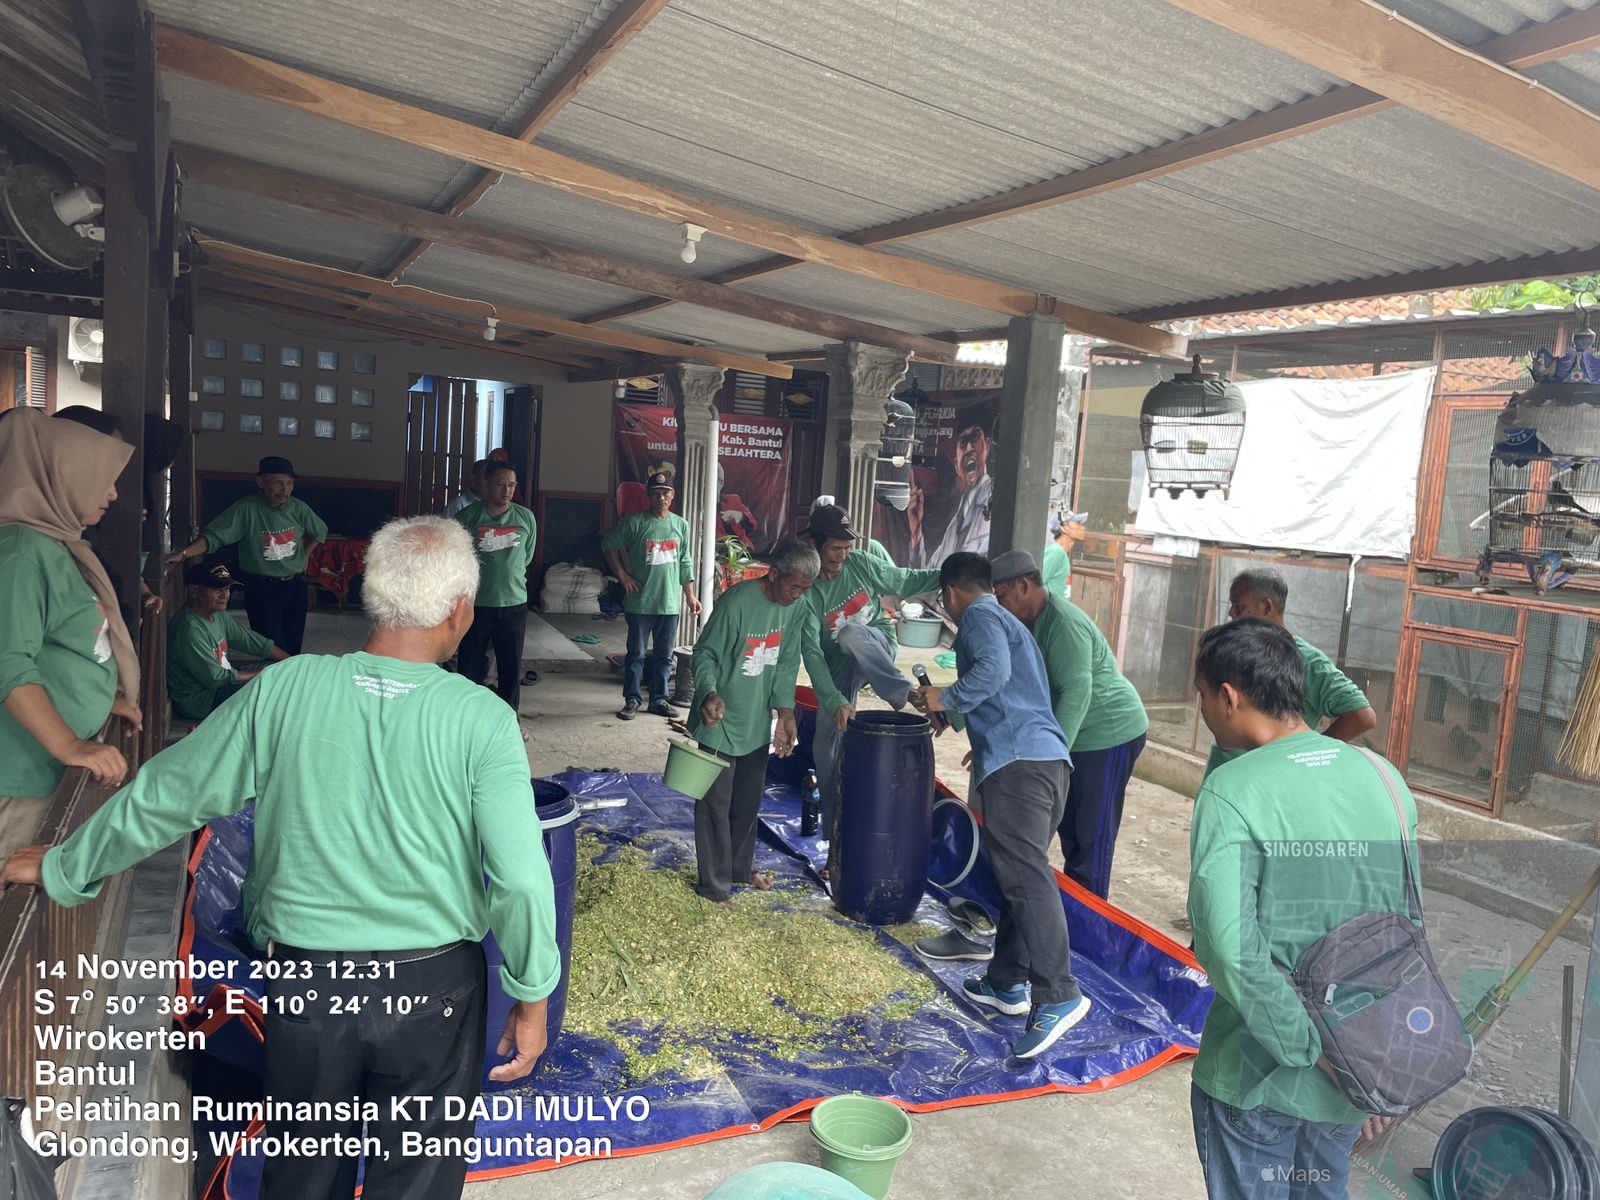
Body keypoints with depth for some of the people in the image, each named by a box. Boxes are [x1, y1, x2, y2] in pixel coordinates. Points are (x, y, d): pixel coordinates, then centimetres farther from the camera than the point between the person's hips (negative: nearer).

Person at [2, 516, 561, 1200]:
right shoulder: (482, 720, -17)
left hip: (305, 982, 3)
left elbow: (167, 796, 0)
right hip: (435, 989, -2)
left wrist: (62, 865, 18)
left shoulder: (284, 689, -11)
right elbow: (520, 879, -18)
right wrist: (532, 996, -3)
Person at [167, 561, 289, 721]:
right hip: (199, 700, -10)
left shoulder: (218, 615, 2)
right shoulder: (190, 629, -27)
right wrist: (261, 674, -16)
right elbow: (215, 678, -25)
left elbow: (250, 640, 7)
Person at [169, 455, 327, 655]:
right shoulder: (246, 509, -15)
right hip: (261, 588, -4)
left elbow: (320, 532, 17)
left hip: (295, 585, 4)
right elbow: (213, 536, -23)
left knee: (294, 647, 11)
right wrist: (183, 553, -36)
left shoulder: (298, 508, -2)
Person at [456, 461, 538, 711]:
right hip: (475, 604, -2)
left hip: (514, 604, 2)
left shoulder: (526, 518, 0)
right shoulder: (467, 516, -8)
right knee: (470, 668, 5)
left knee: (511, 668, 10)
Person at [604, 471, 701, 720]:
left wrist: (690, 595, 9)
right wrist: (622, 575, -4)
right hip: (640, 602, -3)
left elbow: (685, 564, 11)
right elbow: (609, 545, 2)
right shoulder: (634, 522, -6)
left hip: (670, 603, 3)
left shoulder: (681, 525, 6)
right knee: (636, 654, 4)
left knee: (664, 655, 10)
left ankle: (659, 699, 22)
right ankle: (631, 700, 14)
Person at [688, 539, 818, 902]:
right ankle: (715, 884, 17)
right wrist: (709, 693, -34)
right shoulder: (736, 602, -23)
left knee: (749, 801, 19)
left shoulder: (793, 607, -2)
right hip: (721, 723, -6)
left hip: (757, 724, 7)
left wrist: (785, 712, 0)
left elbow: (787, 662, 6)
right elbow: (705, 653, -17)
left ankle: (741, 866, 38)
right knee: (716, 804, 4)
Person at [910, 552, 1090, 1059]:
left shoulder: (979, 616, 2)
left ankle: (1058, 995, -20)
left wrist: (946, 699, -5)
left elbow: (993, 670, -18)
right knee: (1020, 874, 14)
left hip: (1017, 761, -10)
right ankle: (1006, 982, 21)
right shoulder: (1010, 622, 30)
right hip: (1049, 757, 10)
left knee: (1026, 877, -15)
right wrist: (957, 713, 45)